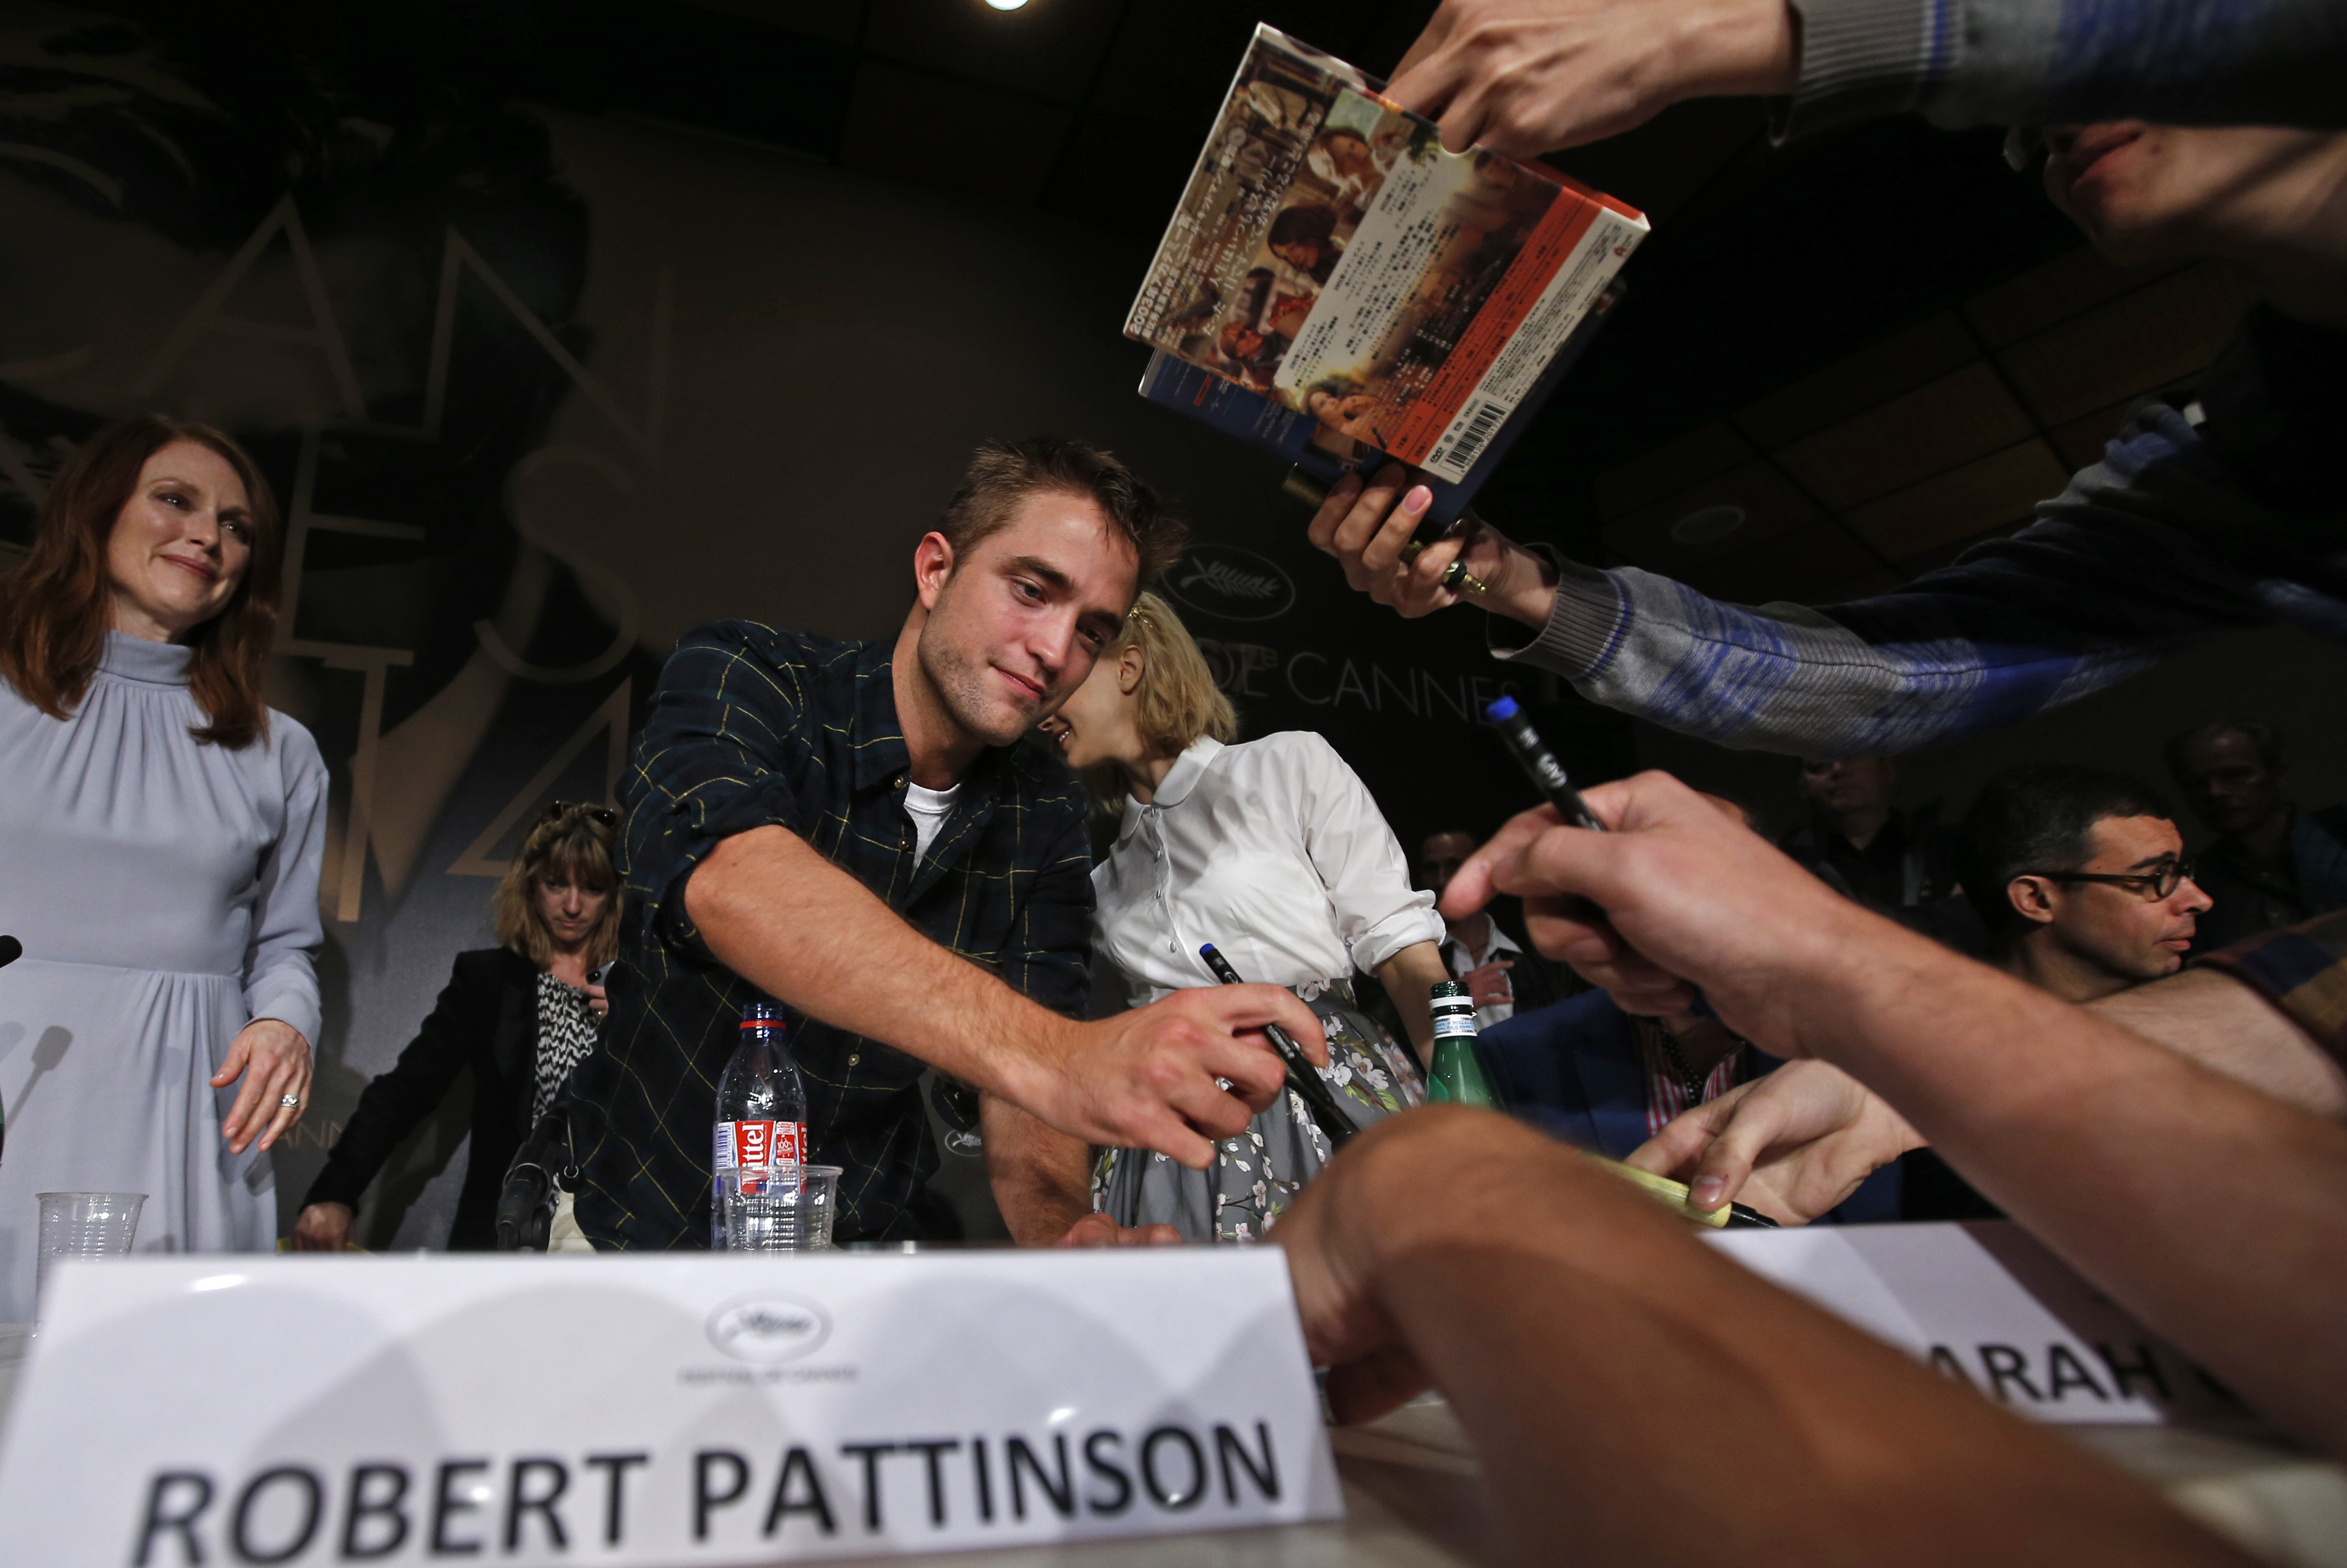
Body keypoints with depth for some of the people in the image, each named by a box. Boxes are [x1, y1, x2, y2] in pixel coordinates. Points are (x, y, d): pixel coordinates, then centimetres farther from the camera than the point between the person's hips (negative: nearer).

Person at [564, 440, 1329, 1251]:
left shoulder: (1044, 815, -2)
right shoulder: (738, 678, -15)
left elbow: (1016, 1067, -7)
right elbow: (726, 877, -36)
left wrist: (1064, 1227, -30)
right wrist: (1051, 1052, -49)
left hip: (874, 1241, 2)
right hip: (647, 1230, -1)